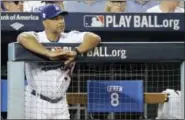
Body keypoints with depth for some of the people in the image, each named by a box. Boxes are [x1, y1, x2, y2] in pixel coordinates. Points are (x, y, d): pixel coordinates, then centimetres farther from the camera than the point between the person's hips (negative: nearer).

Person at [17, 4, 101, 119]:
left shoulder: (71, 38, -1)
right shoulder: (36, 37, -11)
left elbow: (95, 38, -15)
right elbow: (23, 37, -34)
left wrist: (75, 52, -31)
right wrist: (49, 53, -41)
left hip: (60, 103, 4)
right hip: (36, 101, -4)